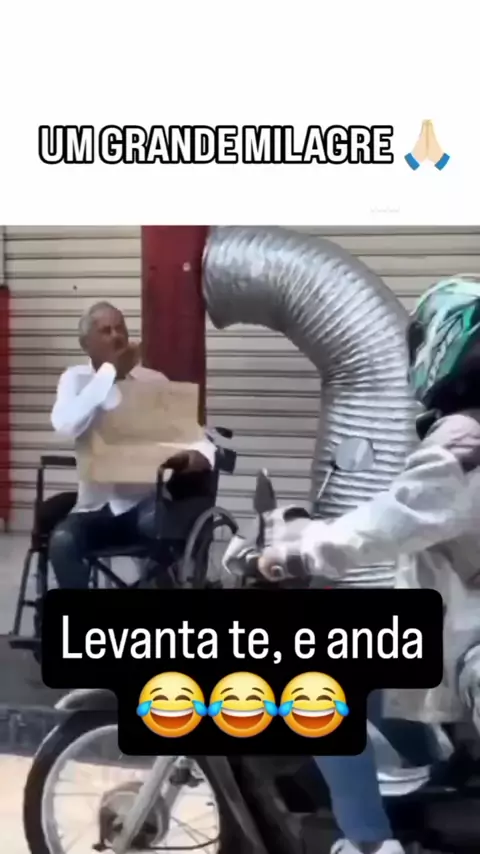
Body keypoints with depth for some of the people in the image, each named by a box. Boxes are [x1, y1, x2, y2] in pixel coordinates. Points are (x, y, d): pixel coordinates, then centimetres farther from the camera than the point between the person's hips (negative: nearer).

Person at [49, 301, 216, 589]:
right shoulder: (75, 378, 2)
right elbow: (66, 426, -20)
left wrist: (195, 455, -29)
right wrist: (109, 370, -18)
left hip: (144, 501, -1)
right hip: (96, 506, 1)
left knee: (157, 522, -33)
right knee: (62, 541, -27)